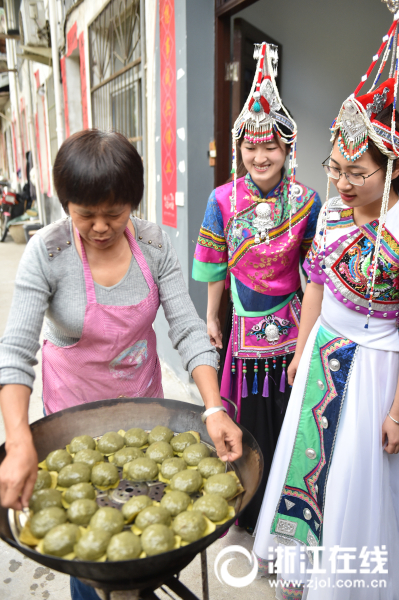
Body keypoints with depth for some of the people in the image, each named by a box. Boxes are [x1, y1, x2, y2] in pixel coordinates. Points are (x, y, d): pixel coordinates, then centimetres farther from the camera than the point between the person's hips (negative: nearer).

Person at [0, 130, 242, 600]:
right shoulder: (47, 253, -21)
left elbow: (188, 330, -17)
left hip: (142, 396, 3)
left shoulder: (154, 245, -14)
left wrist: (214, 408, -29)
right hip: (75, 404, -2)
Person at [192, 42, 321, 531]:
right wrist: (212, 317, 3)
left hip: (289, 322, 0)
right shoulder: (223, 200, -5)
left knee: (286, 410, 12)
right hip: (241, 320, 1)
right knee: (245, 411, 13)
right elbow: (214, 266, 0)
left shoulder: (306, 201, -6)